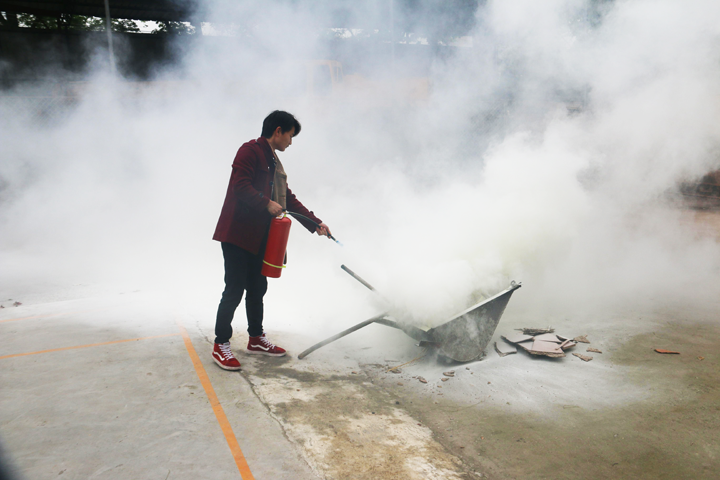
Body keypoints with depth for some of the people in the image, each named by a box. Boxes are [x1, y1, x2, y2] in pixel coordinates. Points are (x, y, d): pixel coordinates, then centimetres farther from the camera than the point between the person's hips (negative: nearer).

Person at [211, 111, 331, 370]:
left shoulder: (274, 163, 21)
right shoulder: (250, 151, -8)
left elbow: (289, 199, 19)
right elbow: (240, 185, -21)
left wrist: (316, 223, 13)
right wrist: (266, 204, -20)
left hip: (259, 238, 9)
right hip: (237, 235, -9)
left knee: (257, 289, 15)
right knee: (235, 290, -5)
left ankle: (256, 338, 28)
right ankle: (221, 345, 8)